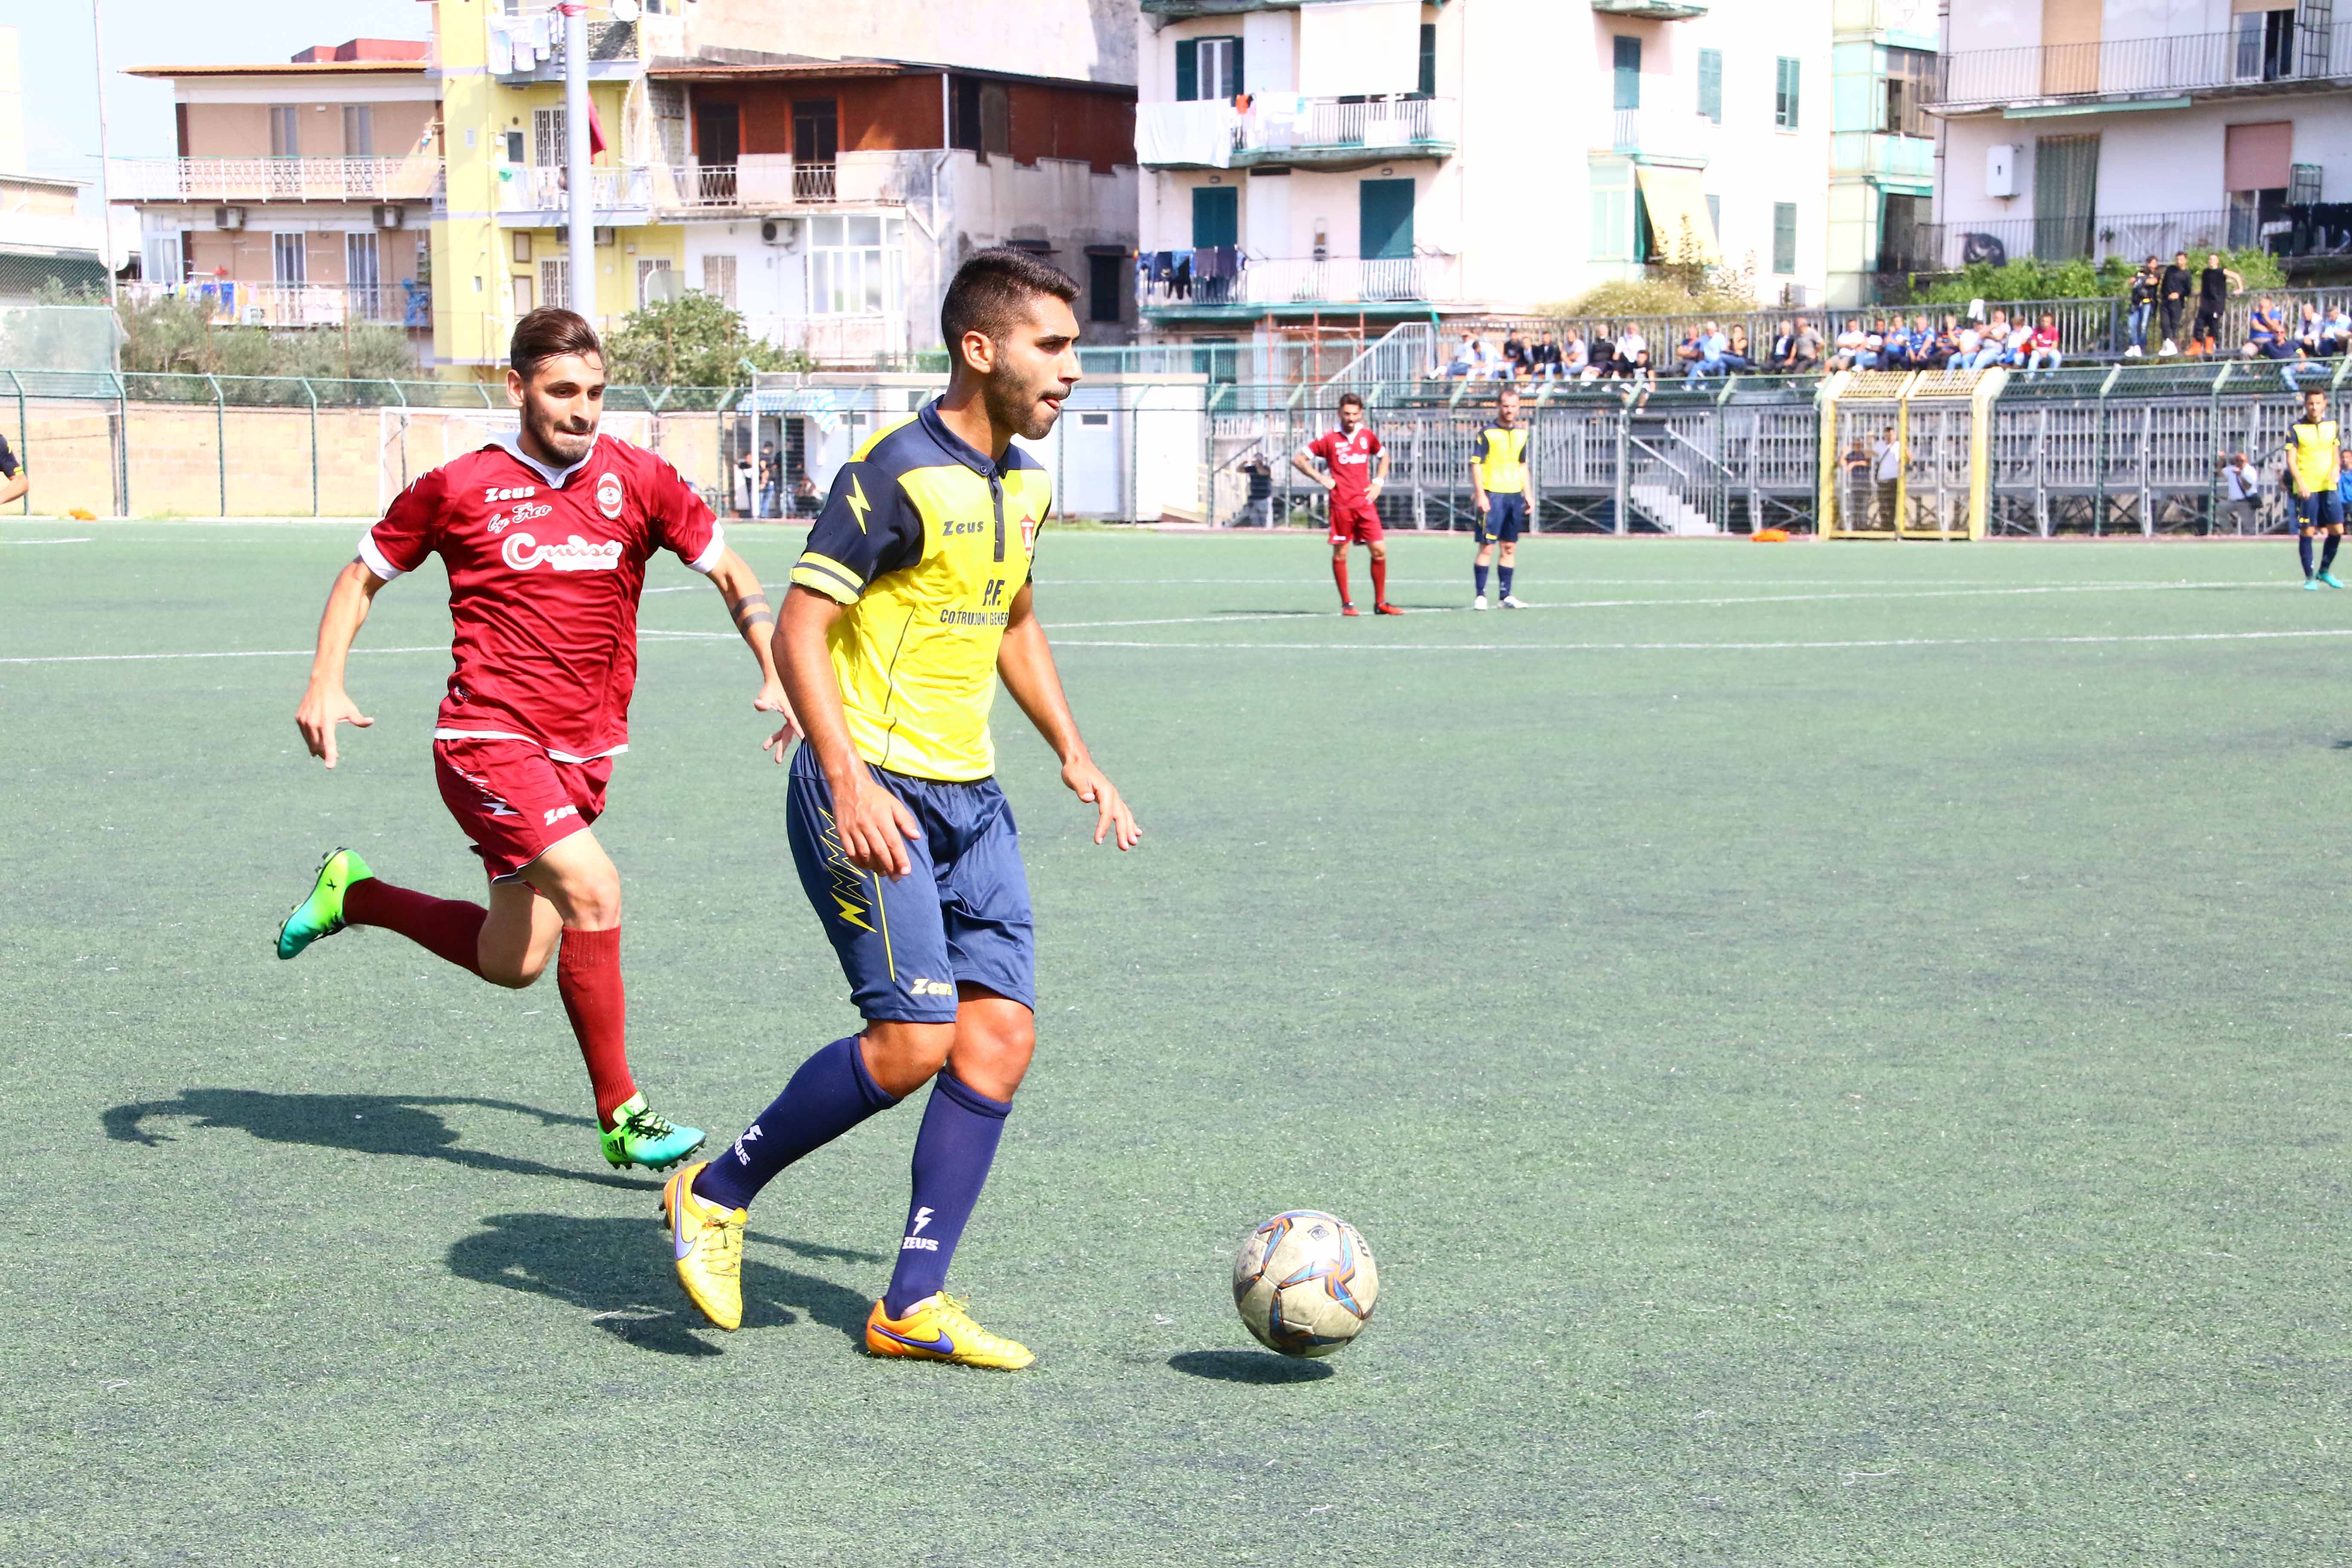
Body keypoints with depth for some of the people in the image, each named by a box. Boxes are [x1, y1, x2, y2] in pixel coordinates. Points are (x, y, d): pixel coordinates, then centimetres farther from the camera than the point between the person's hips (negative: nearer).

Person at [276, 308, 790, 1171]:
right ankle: (622, 1116, -13)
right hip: (488, 737, -5)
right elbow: (364, 575, 9)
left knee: (511, 963, 10)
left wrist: (776, 673, -2)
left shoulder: (637, 479, 1)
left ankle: (355, 895, 37)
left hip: (584, 749, 5)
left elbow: (728, 569, 11)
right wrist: (325, 682, -3)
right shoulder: (458, 487, -4)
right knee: (593, 889, -25)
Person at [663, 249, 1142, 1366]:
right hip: (872, 793, -8)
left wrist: (1074, 756, 21)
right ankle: (716, 1192, 8)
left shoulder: (1026, 484, 12)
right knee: (913, 1040, -14)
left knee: (1002, 1034, -1)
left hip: (971, 798, 8)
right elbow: (801, 628, -18)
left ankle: (911, 1306, 6)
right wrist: (848, 781, -27)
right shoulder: (898, 470, -14)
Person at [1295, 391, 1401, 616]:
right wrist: (1321, 479, -7)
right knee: (1340, 554, 1)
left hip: (1365, 503, 3)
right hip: (1341, 506, -3)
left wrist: (1378, 482, 11)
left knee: (1380, 551, -2)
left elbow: (1384, 456, 26)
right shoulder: (1329, 438, -2)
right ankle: (1347, 603, 12)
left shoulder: (1368, 435, 7)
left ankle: (1380, 603, 8)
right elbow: (1298, 459, 1)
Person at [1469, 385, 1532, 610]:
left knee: (1510, 548, 8)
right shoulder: (1487, 433, -5)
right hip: (1492, 496, -6)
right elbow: (1476, 465, -8)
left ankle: (1506, 596, 13)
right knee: (1487, 547, -6)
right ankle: (1480, 596, -3)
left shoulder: (1521, 434, 13)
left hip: (1515, 496, 6)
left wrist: (1529, 495, 16)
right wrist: (1480, 495, -15)